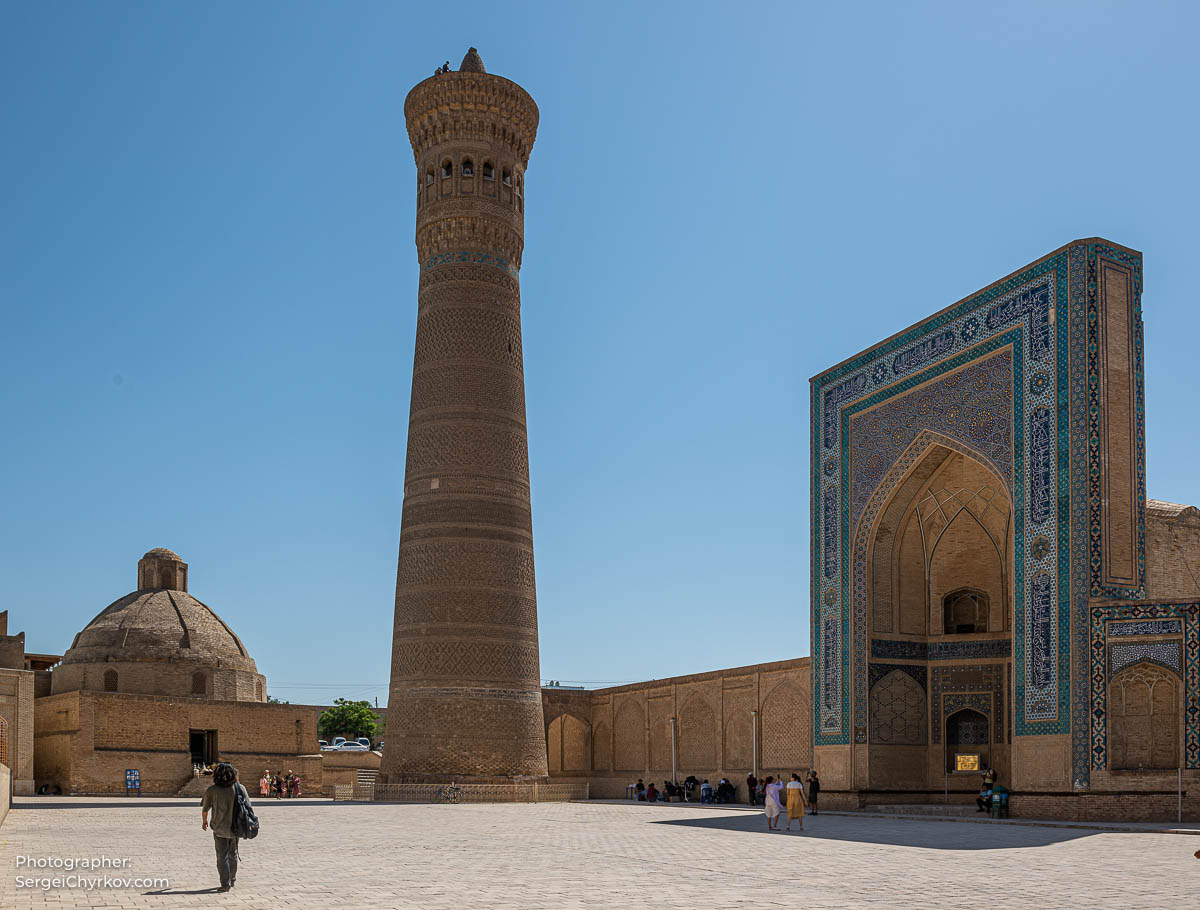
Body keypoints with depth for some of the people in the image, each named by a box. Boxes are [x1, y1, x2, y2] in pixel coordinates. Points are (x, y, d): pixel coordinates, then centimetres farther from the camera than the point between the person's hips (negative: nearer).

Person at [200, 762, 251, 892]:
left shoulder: (212, 790, -13)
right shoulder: (240, 788, -8)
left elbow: (205, 809, -5)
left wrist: (204, 821, 15)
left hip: (219, 829, -2)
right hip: (235, 828, 2)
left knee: (222, 857, 6)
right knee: (233, 854, 20)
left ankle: (225, 883, 2)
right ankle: (232, 880, 32)